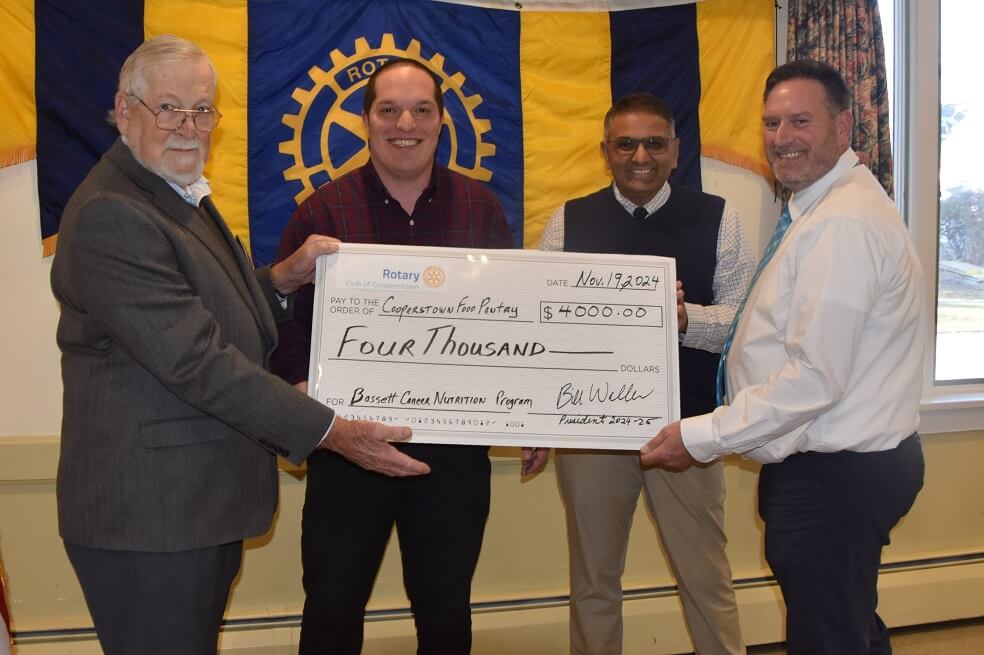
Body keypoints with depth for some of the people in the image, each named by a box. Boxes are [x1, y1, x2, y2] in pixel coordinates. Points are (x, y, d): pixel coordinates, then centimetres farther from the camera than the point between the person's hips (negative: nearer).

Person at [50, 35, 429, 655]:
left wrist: (284, 278, 1)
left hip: (205, 504, 10)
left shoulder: (182, 198, 13)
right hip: (149, 515, -10)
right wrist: (331, 431, -23)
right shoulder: (109, 214, -20)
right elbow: (195, 361, -25)